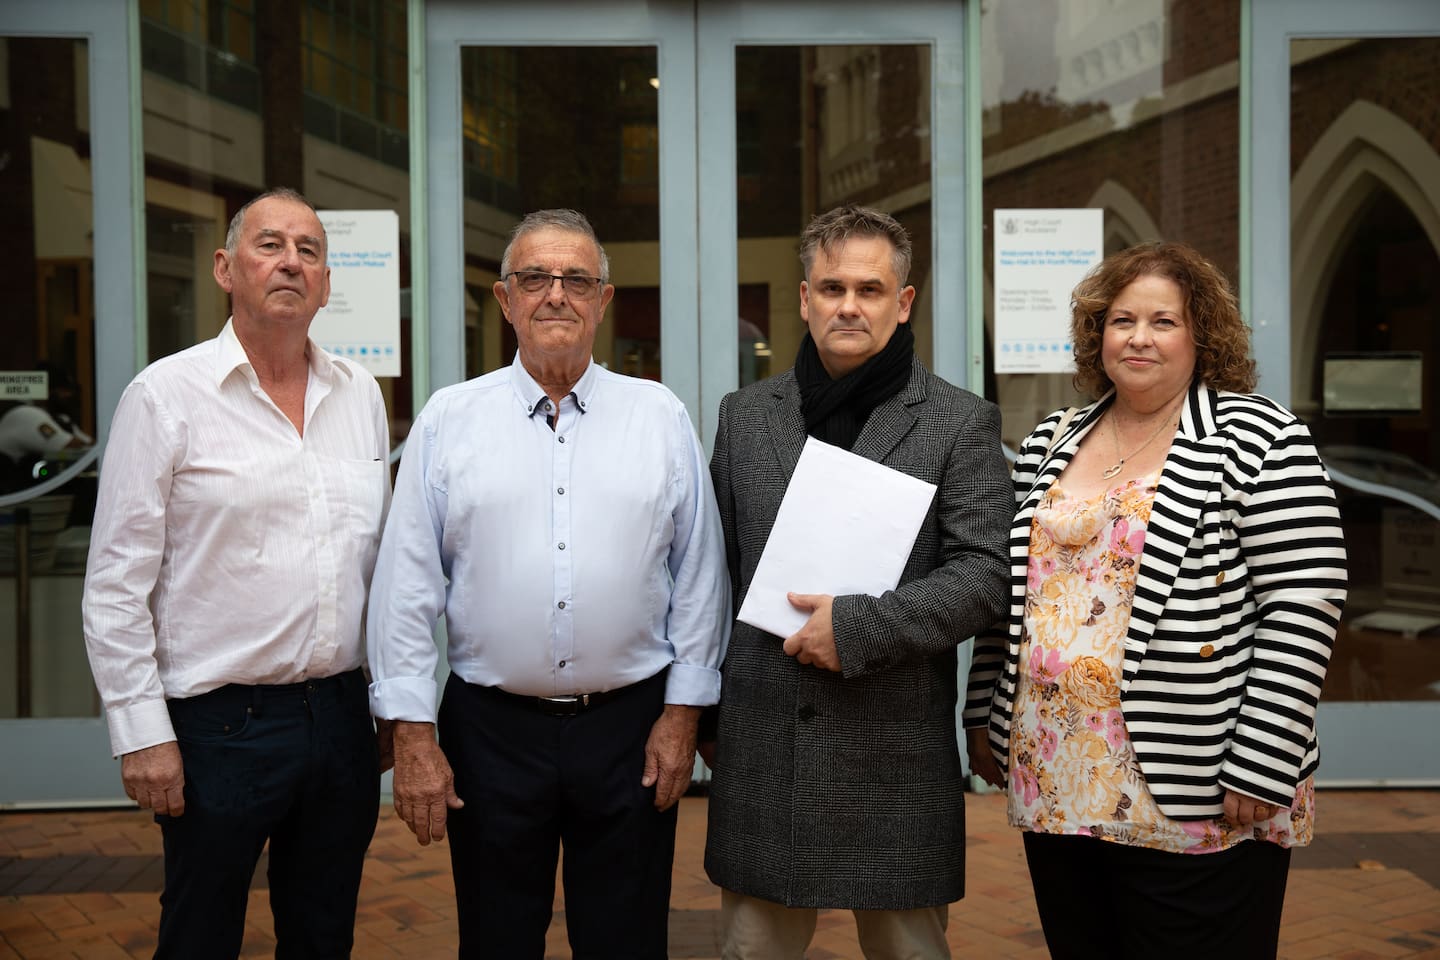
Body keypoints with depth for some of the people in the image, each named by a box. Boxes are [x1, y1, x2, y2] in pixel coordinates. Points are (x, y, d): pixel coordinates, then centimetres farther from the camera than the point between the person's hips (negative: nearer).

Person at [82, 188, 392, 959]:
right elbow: (116, 584, -7)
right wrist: (142, 732, -10)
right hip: (219, 725, -4)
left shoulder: (360, 394, 7)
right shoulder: (166, 395, -7)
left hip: (340, 714, 4)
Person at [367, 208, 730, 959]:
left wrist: (682, 712, 0)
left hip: (631, 728, 0)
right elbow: (407, 586, -1)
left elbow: (700, 575, 3)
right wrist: (412, 734, -4)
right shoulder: (448, 419, 0)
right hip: (491, 728, 0)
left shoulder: (661, 417, 2)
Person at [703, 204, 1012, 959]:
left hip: (896, 747, -2)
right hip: (760, 743, 3)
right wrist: (705, 708, 11)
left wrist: (859, 627, -17)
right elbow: (715, 569, 12)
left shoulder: (960, 424, -1)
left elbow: (984, 573, -8)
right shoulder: (744, 416, 9)